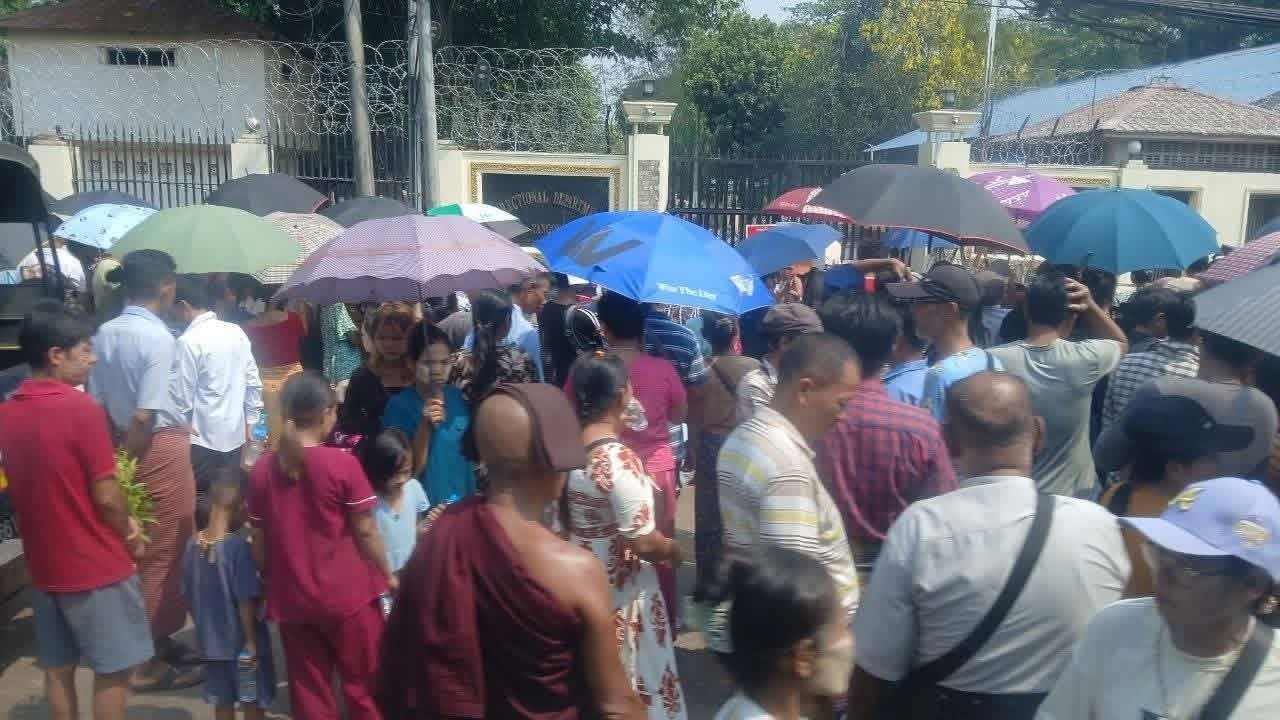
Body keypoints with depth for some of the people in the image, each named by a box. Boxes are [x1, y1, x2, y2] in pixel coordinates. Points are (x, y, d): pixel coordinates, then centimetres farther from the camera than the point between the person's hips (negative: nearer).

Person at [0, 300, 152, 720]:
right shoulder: (81, 408, -21)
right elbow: (105, 496, -19)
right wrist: (130, 536, 1)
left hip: (44, 564, 7)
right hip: (96, 566, -7)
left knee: (57, 668, 18)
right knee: (112, 670, 6)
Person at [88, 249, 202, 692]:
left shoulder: (104, 333, 3)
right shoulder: (158, 337, -19)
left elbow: (97, 402, 7)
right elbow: (145, 414, -22)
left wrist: (118, 452, 15)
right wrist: (129, 463, -10)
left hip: (126, 443, 8)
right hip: (161, 448, -8)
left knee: (144, 548, 19)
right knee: (166, 552, 4)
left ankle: (158, 642, 33)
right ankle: (152, 660, 14)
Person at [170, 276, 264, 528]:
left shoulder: (189, 341, -14)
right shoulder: (237, 332, 4)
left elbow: (182, 396, -11)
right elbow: (254, 382, 8)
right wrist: (250, 421, 17)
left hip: (203, 437, -6)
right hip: (235, 433, 7)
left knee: (200, 501, 3)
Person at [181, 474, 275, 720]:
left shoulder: (193, 545, -4)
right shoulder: (237, 545, -22)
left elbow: (190, 596, 5)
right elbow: (246, 600, -22)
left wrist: (204, 628, 17)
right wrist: (251, 640, -13)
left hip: (212, 640, 6)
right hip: (242, 641, -6)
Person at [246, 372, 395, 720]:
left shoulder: (263, 468, -2)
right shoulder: (342, 464, -15)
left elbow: (258, 540, 3)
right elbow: (365, 531, -10)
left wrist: (269, 581, 17)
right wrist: (388, 574, 4)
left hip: (291, 598, 4)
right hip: (346, 595, -4)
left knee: (309, 691, 16)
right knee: (364, 685, 13)